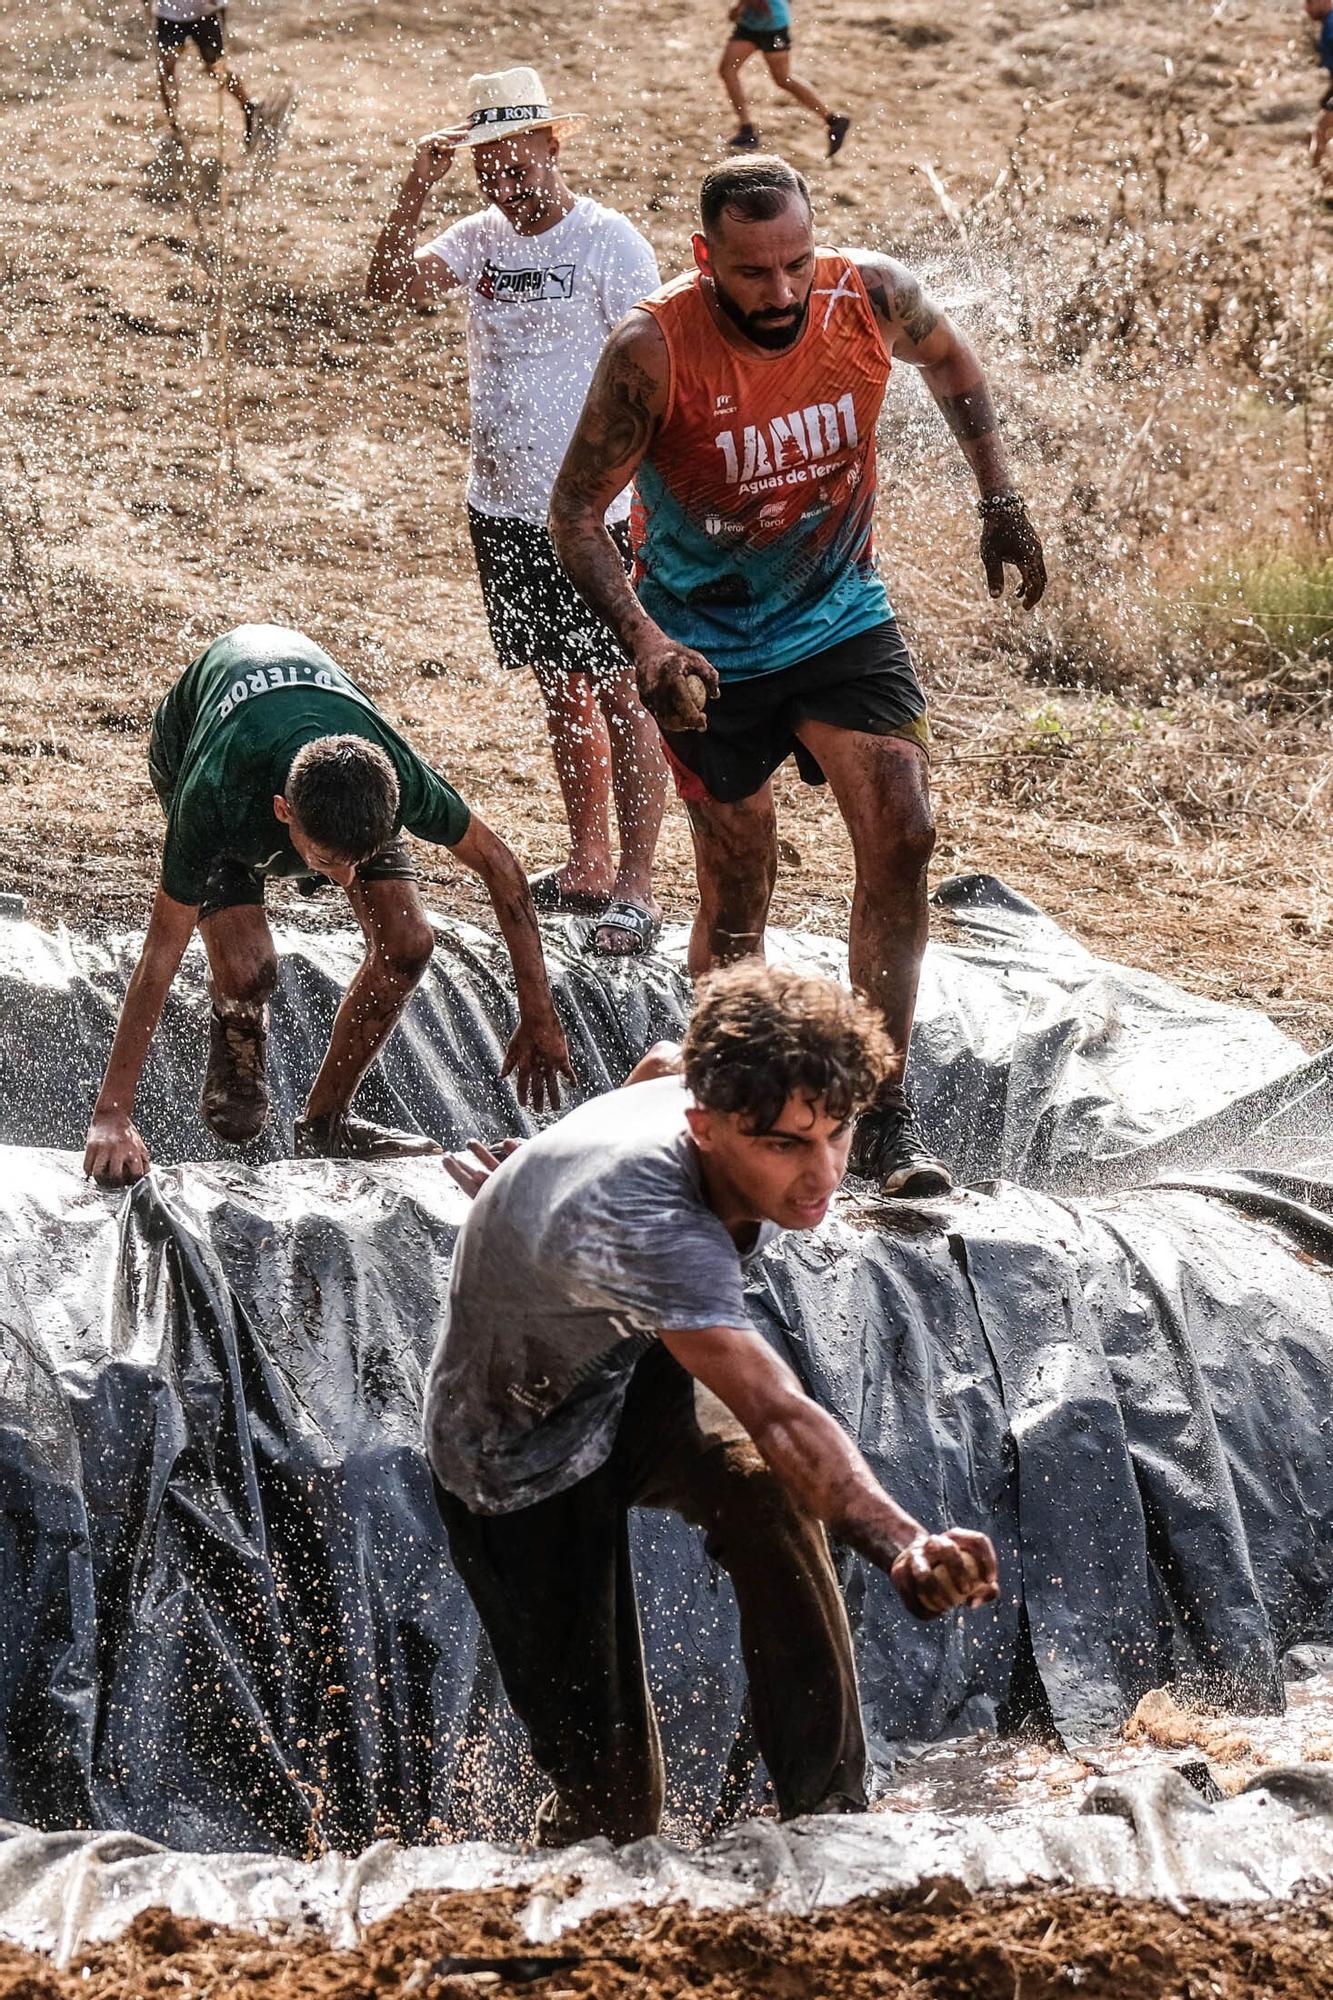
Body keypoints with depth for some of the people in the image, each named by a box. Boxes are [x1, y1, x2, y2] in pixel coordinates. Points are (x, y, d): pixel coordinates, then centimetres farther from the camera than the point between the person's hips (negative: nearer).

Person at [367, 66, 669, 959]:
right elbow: (391, 282, -7)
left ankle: (636, 887, 0)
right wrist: (419, 185, -17)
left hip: (596, 512, -6)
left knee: (623, 692, -2)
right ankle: (588, 868, 24)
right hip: (504, 507, 6)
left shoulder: (610, 243, -10)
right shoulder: (482, 238, 6)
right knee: (563, 687, 15)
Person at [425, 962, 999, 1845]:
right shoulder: (648, 1227, -43)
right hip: (525, 1463, -6)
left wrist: (546, 1179, 28)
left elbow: (660, 1072, 9)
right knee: (612, 1801, -9)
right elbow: (776, 1417, -56)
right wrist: (902, 1546, -71)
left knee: (765, 1493, -31)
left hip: (635, 1376, 6)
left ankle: (833, 1813, -23)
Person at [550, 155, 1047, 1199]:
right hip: (707, 646, -2)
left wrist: (1000, 499, 6)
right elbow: (575, 512, -18)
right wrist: (646, 644, -31)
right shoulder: (652, 350, -25)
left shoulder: (872, 296, -15)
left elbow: (950, 359, 10)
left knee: (903, 833, -14)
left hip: (839, 614, 2)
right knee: (737, 896, 3)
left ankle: (884, 1114, -7)